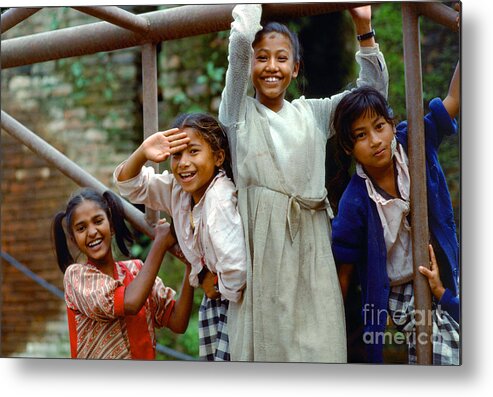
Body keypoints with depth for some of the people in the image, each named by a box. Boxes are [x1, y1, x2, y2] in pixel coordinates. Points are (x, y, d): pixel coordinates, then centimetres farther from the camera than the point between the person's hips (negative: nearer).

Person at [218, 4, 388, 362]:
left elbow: (374, 89, 14)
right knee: (265, 338, -4)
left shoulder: (312, 114, 17)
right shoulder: (239, 112, 6)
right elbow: (241, 40, -6)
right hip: (261, 238, -3)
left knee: (318, 341, -2)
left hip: (311, 242, 3)